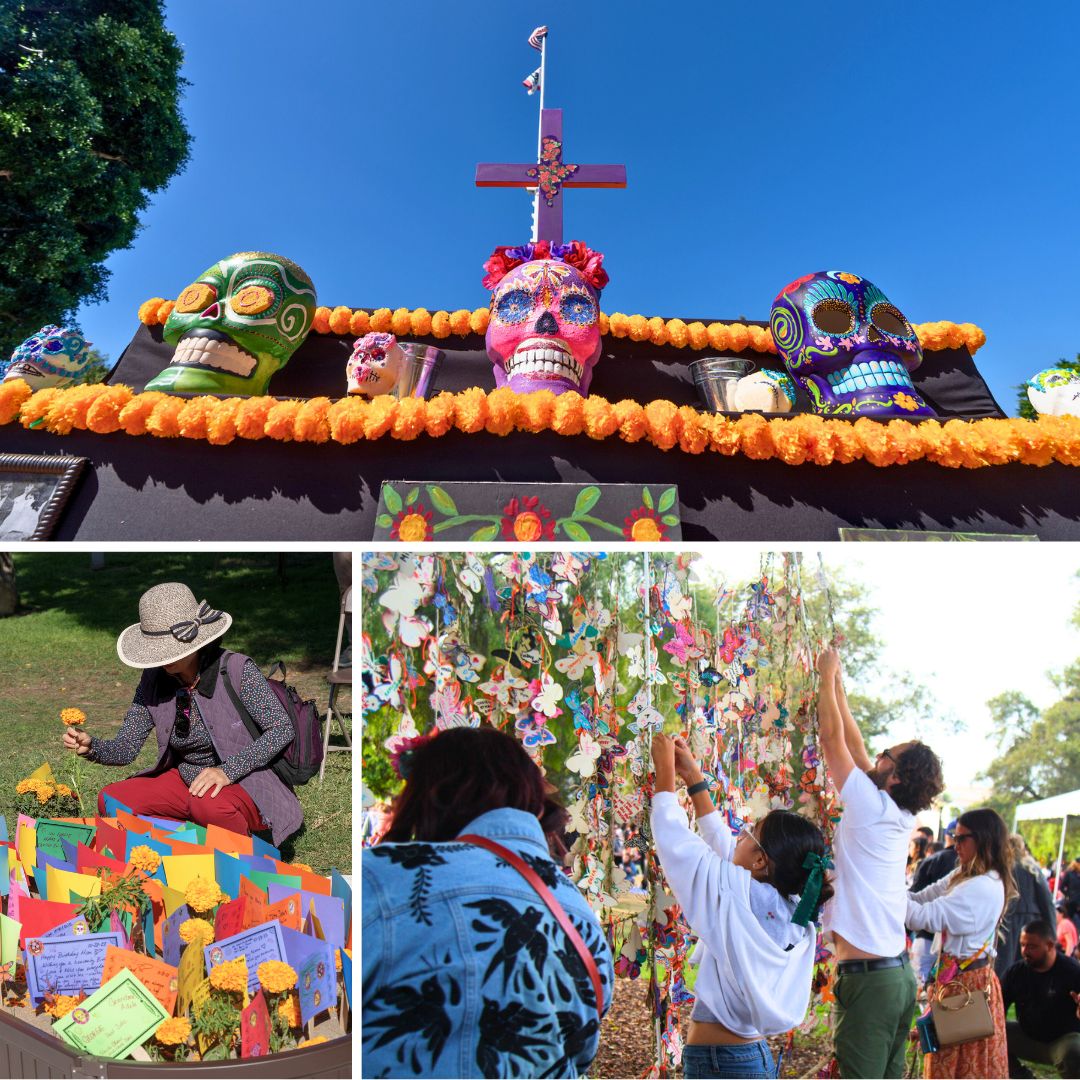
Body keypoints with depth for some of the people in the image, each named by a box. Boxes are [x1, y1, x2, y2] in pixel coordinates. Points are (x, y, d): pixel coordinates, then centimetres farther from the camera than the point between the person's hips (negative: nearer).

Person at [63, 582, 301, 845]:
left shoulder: (236, 669, -19)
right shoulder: (154, 680, -4)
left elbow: (282, 729, -20)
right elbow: (125, 748, -1)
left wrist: (228, 770, -28)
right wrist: (91, 747, -23)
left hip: (246, 784, -6)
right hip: (186, 780, 6)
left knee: (208, 805, -35)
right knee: (110, 800, -9)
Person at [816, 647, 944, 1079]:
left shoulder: (869, 806, -15)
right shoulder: (901, 816, 6)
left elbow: (831, 735, -10)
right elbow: (855, 745, 14)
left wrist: (827, 675, 2)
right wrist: (837, 684, 19)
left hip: (866, 977, -8)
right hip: (900, 973, 8)